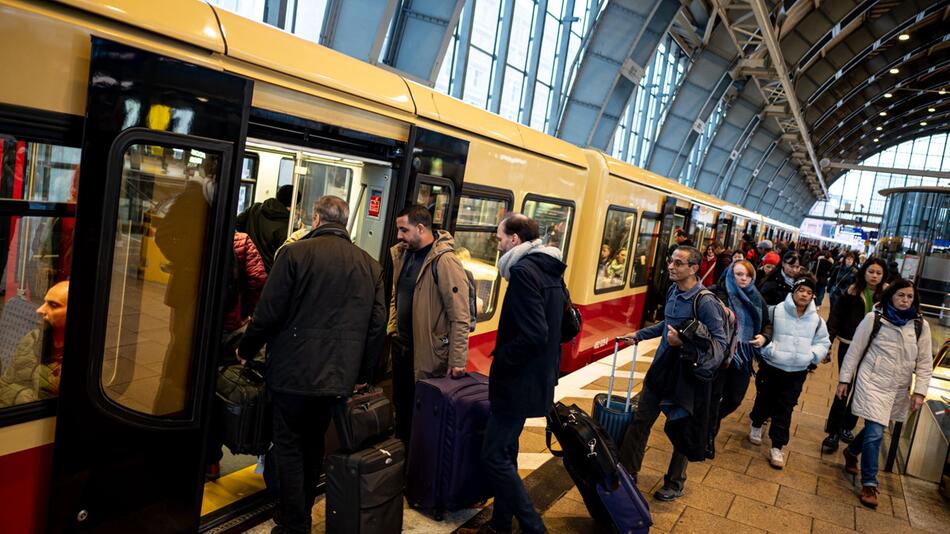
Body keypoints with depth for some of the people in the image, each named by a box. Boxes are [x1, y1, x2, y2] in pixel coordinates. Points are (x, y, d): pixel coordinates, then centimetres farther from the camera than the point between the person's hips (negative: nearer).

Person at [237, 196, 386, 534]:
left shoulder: (295, 254, -10)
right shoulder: (371, 265, 3)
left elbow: (269, 313, -10)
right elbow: (377, 324, 4)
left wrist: (246, 350, 8)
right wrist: (363, 373, 14)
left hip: (294, 371, -4)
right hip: (339, 376, 5)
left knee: (289, 447, 9)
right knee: (314, 445, 21)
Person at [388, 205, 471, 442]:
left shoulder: (445, 262, -19)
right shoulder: (402, 254, 6)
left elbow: (460, 317, -21)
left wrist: (457, 360, -21)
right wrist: (392, 329, 13)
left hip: (429, 353, -8)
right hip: (401, 346, 8)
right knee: (401, 405, 20)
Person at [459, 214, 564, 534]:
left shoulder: (523, 271, -20)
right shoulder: (550, 270, 10)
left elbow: (533, 335, -27)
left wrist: (499, 361, -14)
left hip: (519, 383, -10)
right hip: (537, 379, 10)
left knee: (494, 455, 0)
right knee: (506, 452, 18)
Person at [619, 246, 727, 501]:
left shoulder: (705, 302, -21)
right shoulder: (673, 291, 1)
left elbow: (720, 342, -20)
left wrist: (683, 342, -28)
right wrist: (639, 334, 19)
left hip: (684, 377, -6)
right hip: (660, 368, 6)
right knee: (640, 421, 12)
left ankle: (675, 484, 32)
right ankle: (627, 471, 27)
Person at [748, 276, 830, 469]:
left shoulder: (817, 320, -1)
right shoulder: (776, 311, -11)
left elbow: (823, 343, 10)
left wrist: (812, 354, -8)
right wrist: (767, 348, -17)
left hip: (797, 373, 2)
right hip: (771, 367, -2)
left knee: (784, 409, 4)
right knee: (765, 401, 16)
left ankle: (777, 447, 13)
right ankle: (756, 426, 45)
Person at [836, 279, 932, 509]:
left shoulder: (921, 326, 0)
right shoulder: (873, 318, -7)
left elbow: (924, 362, 4)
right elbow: (855, 350, -2)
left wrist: (919, 391, -3)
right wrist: (844, 380, -1)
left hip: (899, 389, 4)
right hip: (873, 383, -4)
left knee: (876, 429, 16)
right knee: (875, 433, -9)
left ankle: (851, 451, 46)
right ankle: (869, 485, 4)